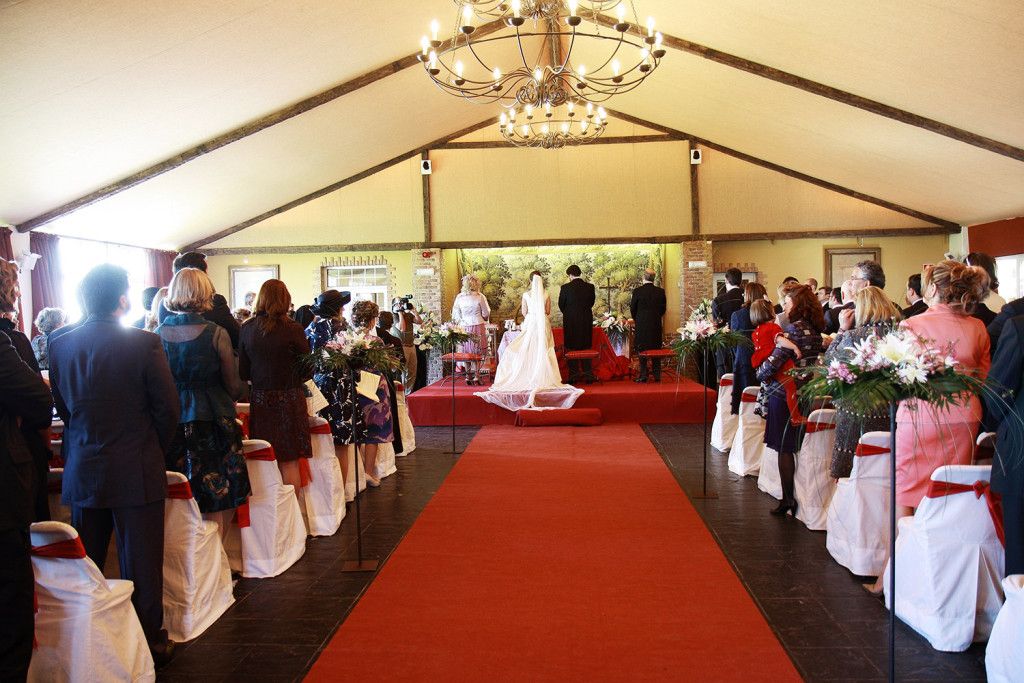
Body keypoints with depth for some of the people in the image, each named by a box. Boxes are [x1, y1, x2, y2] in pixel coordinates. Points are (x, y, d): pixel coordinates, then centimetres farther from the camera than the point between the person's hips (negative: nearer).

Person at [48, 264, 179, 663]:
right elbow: (167, 408, -10)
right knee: (140, 564, 6)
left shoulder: (60, 345, -2)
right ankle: (150, 643, 17)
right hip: (136, 472, -4)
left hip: (82, 471, 4)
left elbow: (61, 405, 8)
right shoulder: (144, 343, -15)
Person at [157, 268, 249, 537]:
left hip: (171, 423, 4)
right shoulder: (216, 333, -12)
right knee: (219, 500, 8)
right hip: (211, 423, -4)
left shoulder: (158, 334, -1)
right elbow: (234, 386, -6)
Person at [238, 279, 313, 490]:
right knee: (290, 461, 4)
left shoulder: (247, 329, 0)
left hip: (259, 399, 3)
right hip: (289, 400, -3)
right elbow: (308, 369, -4)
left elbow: (243, 372, 4)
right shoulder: (292, 329, -10)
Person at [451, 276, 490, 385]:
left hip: (464, 328, 2)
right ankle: (476, 376, 3)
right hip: (478, 327, -2)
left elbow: (455, 315, 3)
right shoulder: (480, 297, -8)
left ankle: (468, 376, 12)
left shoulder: (459, 297, -2)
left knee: (467, 353, 9)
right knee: (477, 353, 5)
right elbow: (486, 314, -1)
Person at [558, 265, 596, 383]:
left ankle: (574, 374, 2)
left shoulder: (565, 288, -12)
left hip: (570, 321, -3)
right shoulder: (590, 287, -3)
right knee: (586, 347, 12)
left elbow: (561, 305, -2)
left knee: (571, 348, 6)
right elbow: (592, 302, 8)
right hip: (587, 321, 3)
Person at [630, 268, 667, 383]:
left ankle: (643, 375, 1)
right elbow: (663, 309, 6)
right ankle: (657, 375, 11)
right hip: (656, 326, 3)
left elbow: (632, 309, -1)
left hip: (641, 326, -2)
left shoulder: (637, 291, -9)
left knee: (642, 350, 3)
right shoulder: (661, 291, -1)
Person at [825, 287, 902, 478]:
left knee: (848, 476, 6)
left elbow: (828, 360, -1)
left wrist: (842, 329, 3)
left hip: (857, 416, -5)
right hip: (890, 414, 5)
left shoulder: (854, 336, -14)